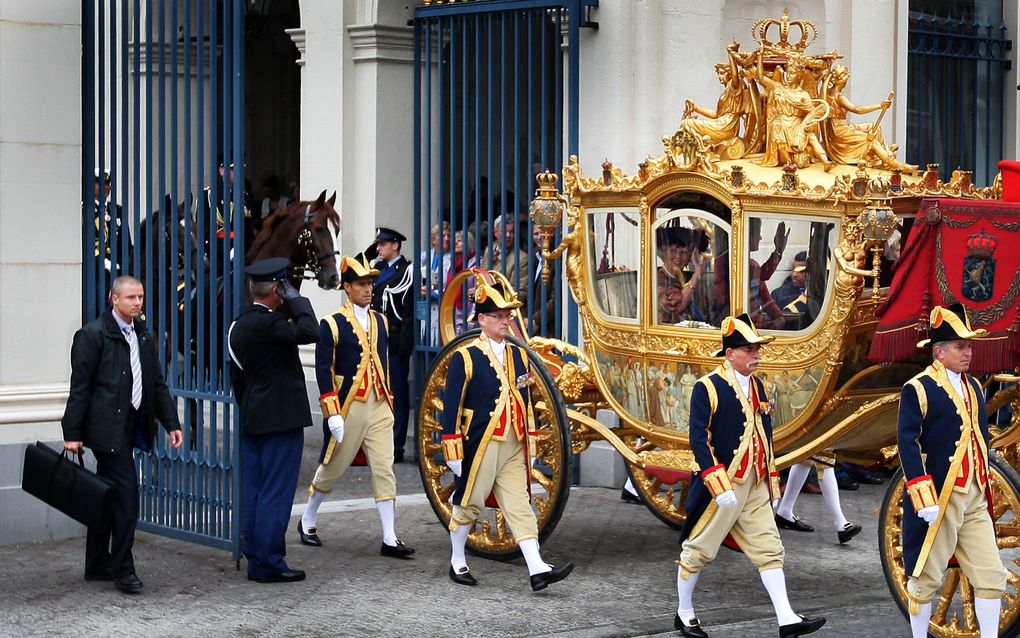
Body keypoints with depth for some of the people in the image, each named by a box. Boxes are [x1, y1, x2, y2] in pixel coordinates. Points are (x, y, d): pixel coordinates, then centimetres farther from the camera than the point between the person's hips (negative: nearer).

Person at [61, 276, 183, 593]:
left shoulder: (143, 335, 14)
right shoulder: (93, 334, -8)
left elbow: (157, 384, 16)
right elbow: (80, 387, -10)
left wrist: (171, 423, 9)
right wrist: (72, 433, -12)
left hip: (130, 426, 8)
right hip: (108, 428, -8)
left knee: (107, 497, 15)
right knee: (126, 498, -10)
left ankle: (97, 565, 23)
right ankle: (123, 570, -3)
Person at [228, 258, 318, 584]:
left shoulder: (239, 325, 13)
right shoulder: (268, 322, -17)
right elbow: (309, 333, -30)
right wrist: (295, 299, -17)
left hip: (253, 421, 9)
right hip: (281, 420, -9)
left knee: (254, 494, 11)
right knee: (275, 495, -5)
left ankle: (255, 560, 17)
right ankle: (269, 565, -2)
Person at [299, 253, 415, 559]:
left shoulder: (380, 321, 10)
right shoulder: (332, 324, -8)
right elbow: (323, 369, -11)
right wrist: (332, 414, -16)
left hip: (379, 409, 5)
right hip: (348, 408, -5)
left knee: (385, 471, -2)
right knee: (332, 469, 8)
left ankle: (390, 539, -1)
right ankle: (307, 522, 29)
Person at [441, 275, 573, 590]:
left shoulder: (518, 355, 11)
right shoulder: (465, 357, -8)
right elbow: (452, 405, -10)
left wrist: (531, 446, 14)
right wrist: (453, 452, -12)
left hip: (513, 447, 5)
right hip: (479, 446, -5)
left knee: (520, 506, 0)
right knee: (468, 504, 6)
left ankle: (538, 570, -6)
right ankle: (457, 563, 23)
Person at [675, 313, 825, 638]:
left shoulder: (757, 385, 10)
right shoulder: (707, 388, -13)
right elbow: (698, 440, -18)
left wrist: (771, 478, 17)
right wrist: (720, 486, -23)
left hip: (755, 486, 7)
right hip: (722, 484, -7)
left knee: (769, 550, 3)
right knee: (698, 550, 5)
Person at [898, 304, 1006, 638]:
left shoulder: (974, 387, 14)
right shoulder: (917, 389, -11)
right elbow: (907, 443, -17)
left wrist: (985, 485, 19)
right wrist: (924, 498, -23)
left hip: (975, 499, 7)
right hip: (938, 499, -7)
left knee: (991, 576, 4)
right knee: (925, 577, 4)